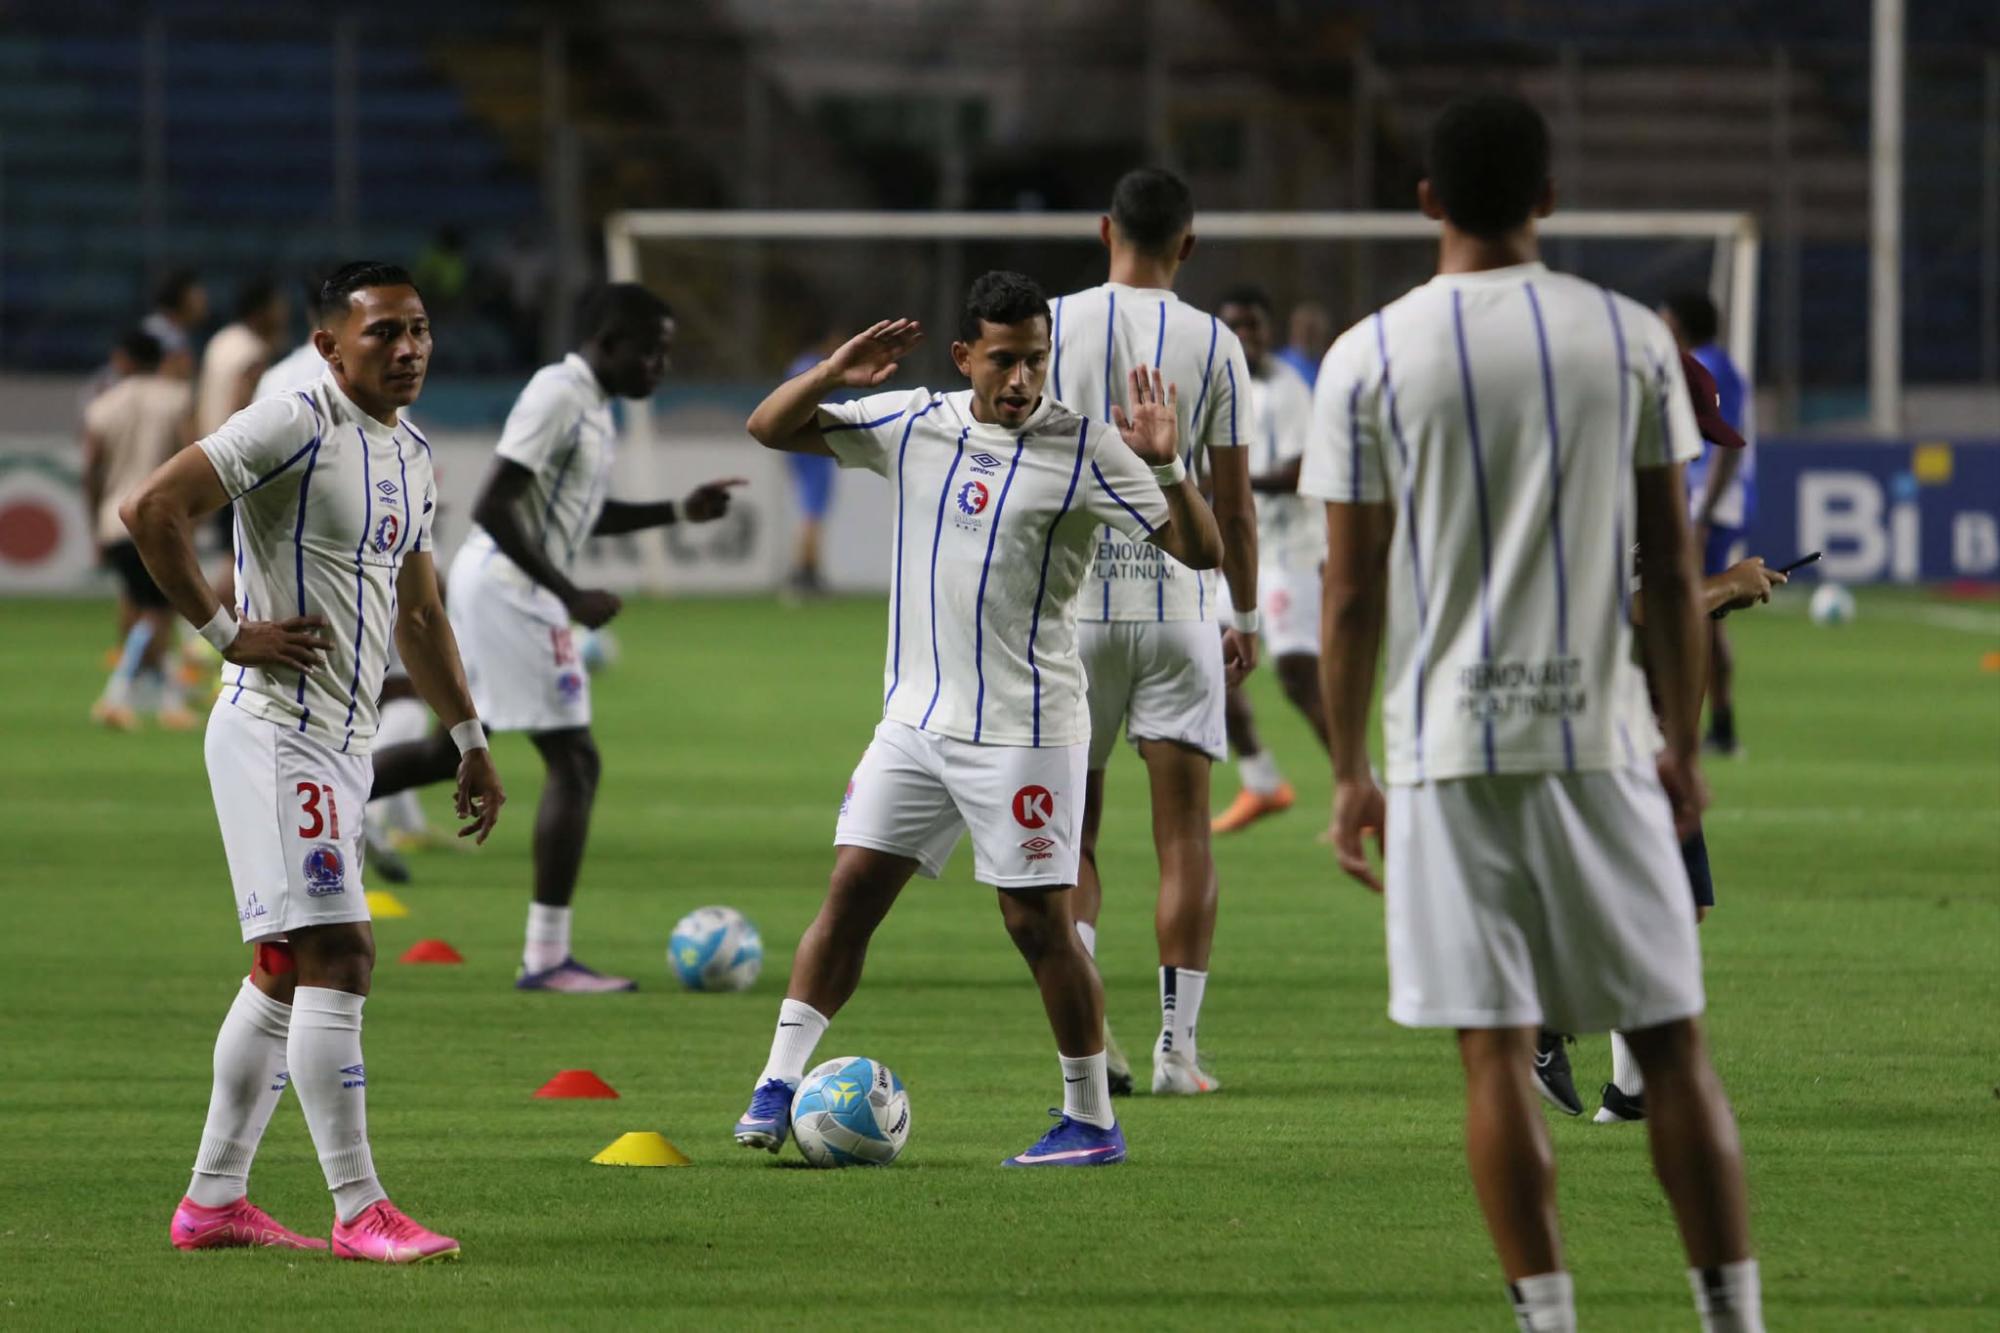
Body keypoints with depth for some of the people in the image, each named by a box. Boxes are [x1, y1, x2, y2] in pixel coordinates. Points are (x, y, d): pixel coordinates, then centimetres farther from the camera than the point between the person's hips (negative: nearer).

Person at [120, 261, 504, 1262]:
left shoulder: (411, 454, 16)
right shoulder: (293, 428, -13)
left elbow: (417, 611, 27)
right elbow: (152, 511, -19)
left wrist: (468, 738, 25)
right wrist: (226, 631, -16)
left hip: (343, 743, 10)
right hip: (277, 734, -10)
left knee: (285, 972, 12)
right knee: (337, 954, -14)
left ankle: (213, 1201, 19)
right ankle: (358, 1210, -13)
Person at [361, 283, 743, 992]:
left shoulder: (590, 402, 14)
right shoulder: (557, 395, -17)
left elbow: (579, 514, 27)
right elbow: (492, 507, -23)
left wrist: (679, 511, 18)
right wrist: (570, 594, -23)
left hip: (490, 585, 10)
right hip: (508, 588, -10)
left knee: (452, 749, 19)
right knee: (574, 763, -8)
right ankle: (546, 957, -7)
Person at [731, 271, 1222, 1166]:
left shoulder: (1083, 450, -7)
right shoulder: (914, 424, 6)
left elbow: (1199, 551, -11)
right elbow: (770, 428, 11)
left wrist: (1165, 469, -28)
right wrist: (832, 375, -8)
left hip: (1024, 730, -5)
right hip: (915, 720, 5)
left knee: (1039, 921, -3)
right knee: (852, 888, 2)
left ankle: (1091, 1121, 8)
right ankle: (779, 1084, 7)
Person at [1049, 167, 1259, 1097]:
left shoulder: (1053, 326, 0)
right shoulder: (1213, 345, -1)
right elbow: (1234, 504, 2)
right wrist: (1246, 616, 13)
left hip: (1072, 599, 1)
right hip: (1178, 601, -1)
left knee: (1073, 827, 10)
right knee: (1183, 832, 3)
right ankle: (1177, 1045, 0)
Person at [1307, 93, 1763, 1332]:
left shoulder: (1368, 359, -2)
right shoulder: (1632, 338, 2)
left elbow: (1354, 592, -1)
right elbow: (1673, 566, 4)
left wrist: (1350, 772, 7)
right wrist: (1685, 743, 12)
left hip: (1451, 747, -1)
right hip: (1602, 738, 1)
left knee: (1497, 1053, 1)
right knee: (1674, 1043, 6)